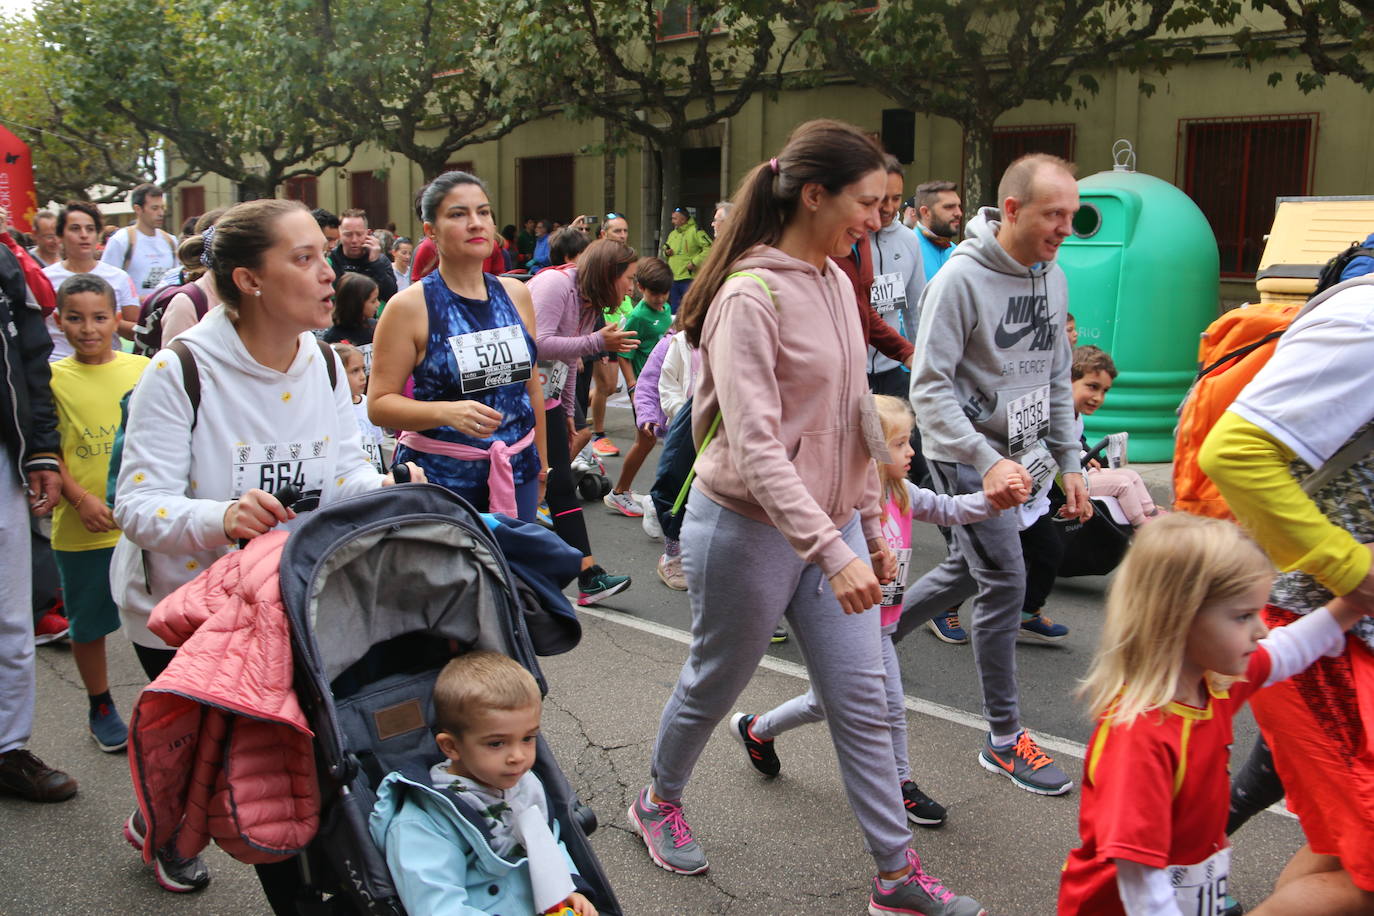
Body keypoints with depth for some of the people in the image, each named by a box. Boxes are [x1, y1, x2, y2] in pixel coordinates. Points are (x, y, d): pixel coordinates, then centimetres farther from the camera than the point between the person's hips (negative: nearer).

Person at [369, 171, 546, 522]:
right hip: (440, 474, -4)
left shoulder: (516, 295, 7)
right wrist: (448, 412, -26)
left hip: (518, 470, 4)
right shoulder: (410, 306, -7)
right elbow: (379, 403, -11)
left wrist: (542, 460, 19)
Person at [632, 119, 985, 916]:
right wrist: (833, 552, -30)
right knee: (716, 683, 14)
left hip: (831, 525, 7)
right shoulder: (752, 296, -19)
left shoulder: (835, 283, 6)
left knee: (863, 702, 7)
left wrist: (872, 527, 14)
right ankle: (660, 801, 40)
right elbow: (755, 445, -25)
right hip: (751, 529, -7)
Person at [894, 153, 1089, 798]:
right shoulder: (962, 278, -19)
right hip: (965, 453, -8)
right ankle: (1005, 740, 7)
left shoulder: (1052, 277, 5)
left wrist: (1069, 464, 9)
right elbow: (930, 387, -21)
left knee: (968, 570, 18)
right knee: (1005, 583, -6)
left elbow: (1056, 379, 14)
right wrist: (987, 462, -29)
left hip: (1012, 452, 8)